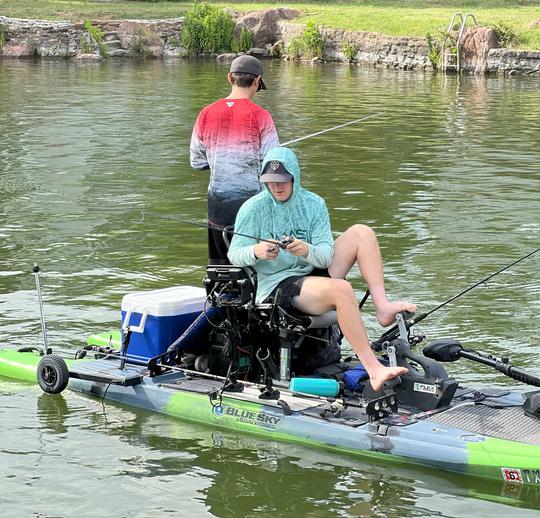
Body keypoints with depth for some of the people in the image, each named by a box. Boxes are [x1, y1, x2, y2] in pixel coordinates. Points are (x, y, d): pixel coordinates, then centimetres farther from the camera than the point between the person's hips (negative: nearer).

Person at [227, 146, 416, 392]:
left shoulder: (313, 204, 3)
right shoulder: (254, 209, -5)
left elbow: (326, 257, -5)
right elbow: (234, 254, -6)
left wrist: (308, 251, -29)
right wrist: (256, 252, -29)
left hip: (313, 275, 6)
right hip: (277, 286, -6)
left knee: (361, 232, -5)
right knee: (341, 289, -34)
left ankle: (382, 307, -19)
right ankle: (374, 369, -38)